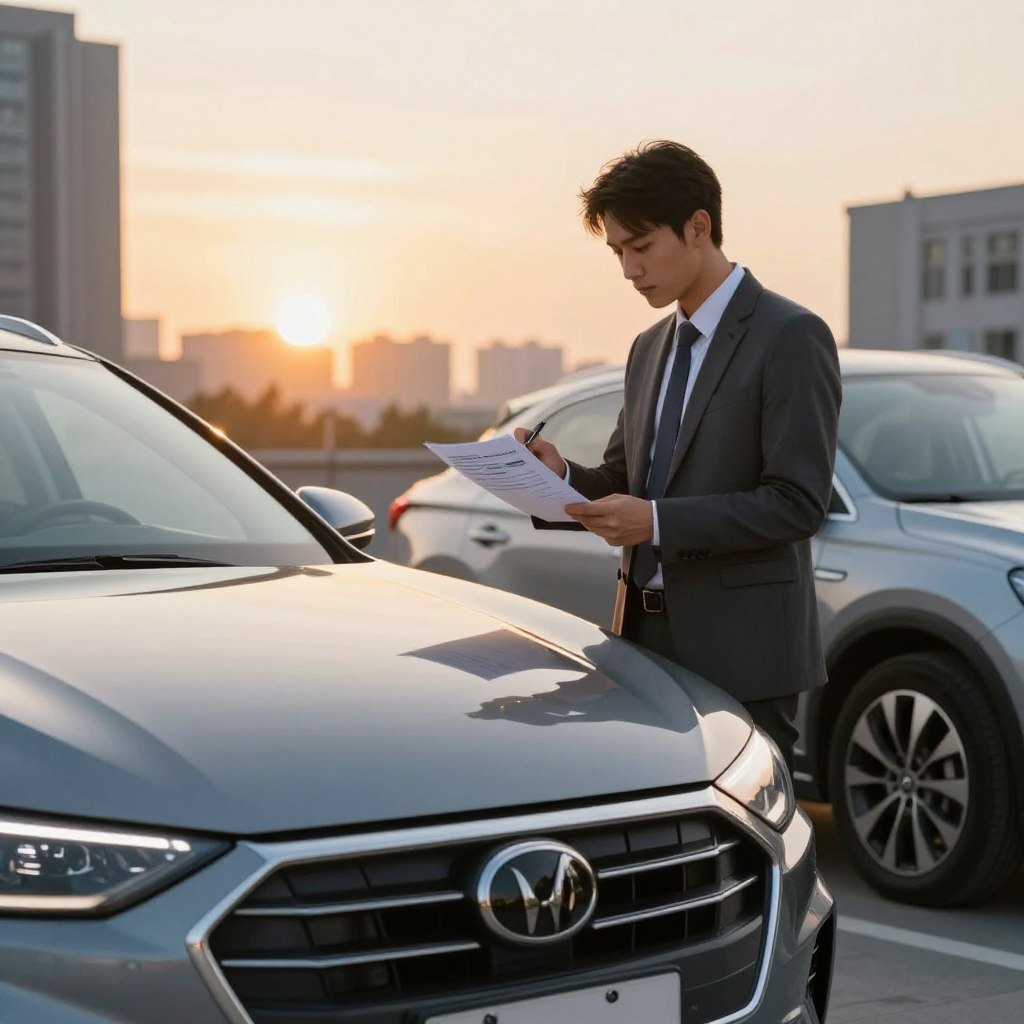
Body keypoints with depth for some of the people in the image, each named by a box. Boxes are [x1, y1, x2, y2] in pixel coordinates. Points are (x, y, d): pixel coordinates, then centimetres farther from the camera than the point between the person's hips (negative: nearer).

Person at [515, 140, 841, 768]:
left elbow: (799, 502, -15)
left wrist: (657, 521, -22)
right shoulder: (651, 349, 18)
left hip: (741, 648, -7)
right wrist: (562, 476, -3)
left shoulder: (791, 337, -8)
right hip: (649, 636, 7)